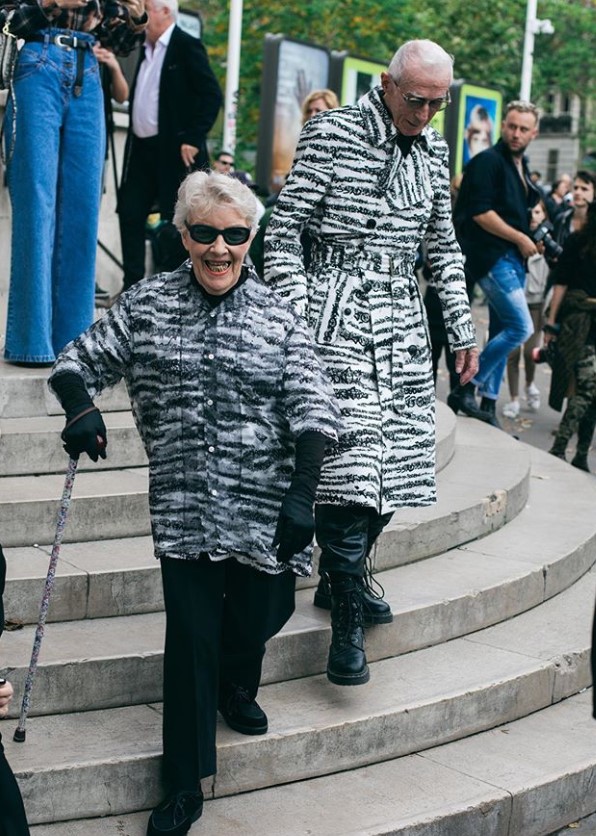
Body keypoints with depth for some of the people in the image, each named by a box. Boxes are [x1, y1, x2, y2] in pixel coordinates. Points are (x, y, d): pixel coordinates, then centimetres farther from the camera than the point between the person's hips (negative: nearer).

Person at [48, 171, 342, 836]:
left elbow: (312, 411, -4)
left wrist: (302, 494, -13)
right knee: (190, 637, 0)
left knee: (257, 618, 9)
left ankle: (236, 688, 48)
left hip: (264, 507, 0)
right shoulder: (145, 305, 2)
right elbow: (78, 362, 9)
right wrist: (81, 409, -12)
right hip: (183, 508, 0)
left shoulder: (276, 317, -1)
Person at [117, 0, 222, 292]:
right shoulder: (146, 49, 17)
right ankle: (131, 287, 12)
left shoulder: (187, 47, -6)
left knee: (173, 221, -4)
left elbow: (212, 95, -12)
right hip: (141, 148, 8)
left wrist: (193, 139, -17)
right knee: (130, 214, 5)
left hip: (173, 151, -8)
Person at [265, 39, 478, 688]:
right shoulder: (331, 133, -5)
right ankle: (346, 626, -6)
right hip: (340, 316, -6)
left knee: (398, 461, 4)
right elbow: (284, 233, -7)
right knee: (350, 463, -14)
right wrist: (294, 323, -15)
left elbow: (442, 244, 22)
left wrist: (462, 326, 18)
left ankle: (341, 579, 24)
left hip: (404, 319, 7)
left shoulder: (433, 148, 14)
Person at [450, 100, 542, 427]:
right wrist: (520, 239, -13)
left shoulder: (521, 167, 17)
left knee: (503, 331, 9)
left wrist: (529, 239, 10)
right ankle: (465, 388, -6)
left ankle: (488, 405, 15)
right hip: (491, 257, -9)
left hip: (513, 259, 9)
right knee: (521, 327, -15)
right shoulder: (488, 161, -10)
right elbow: (480, 212, -19)